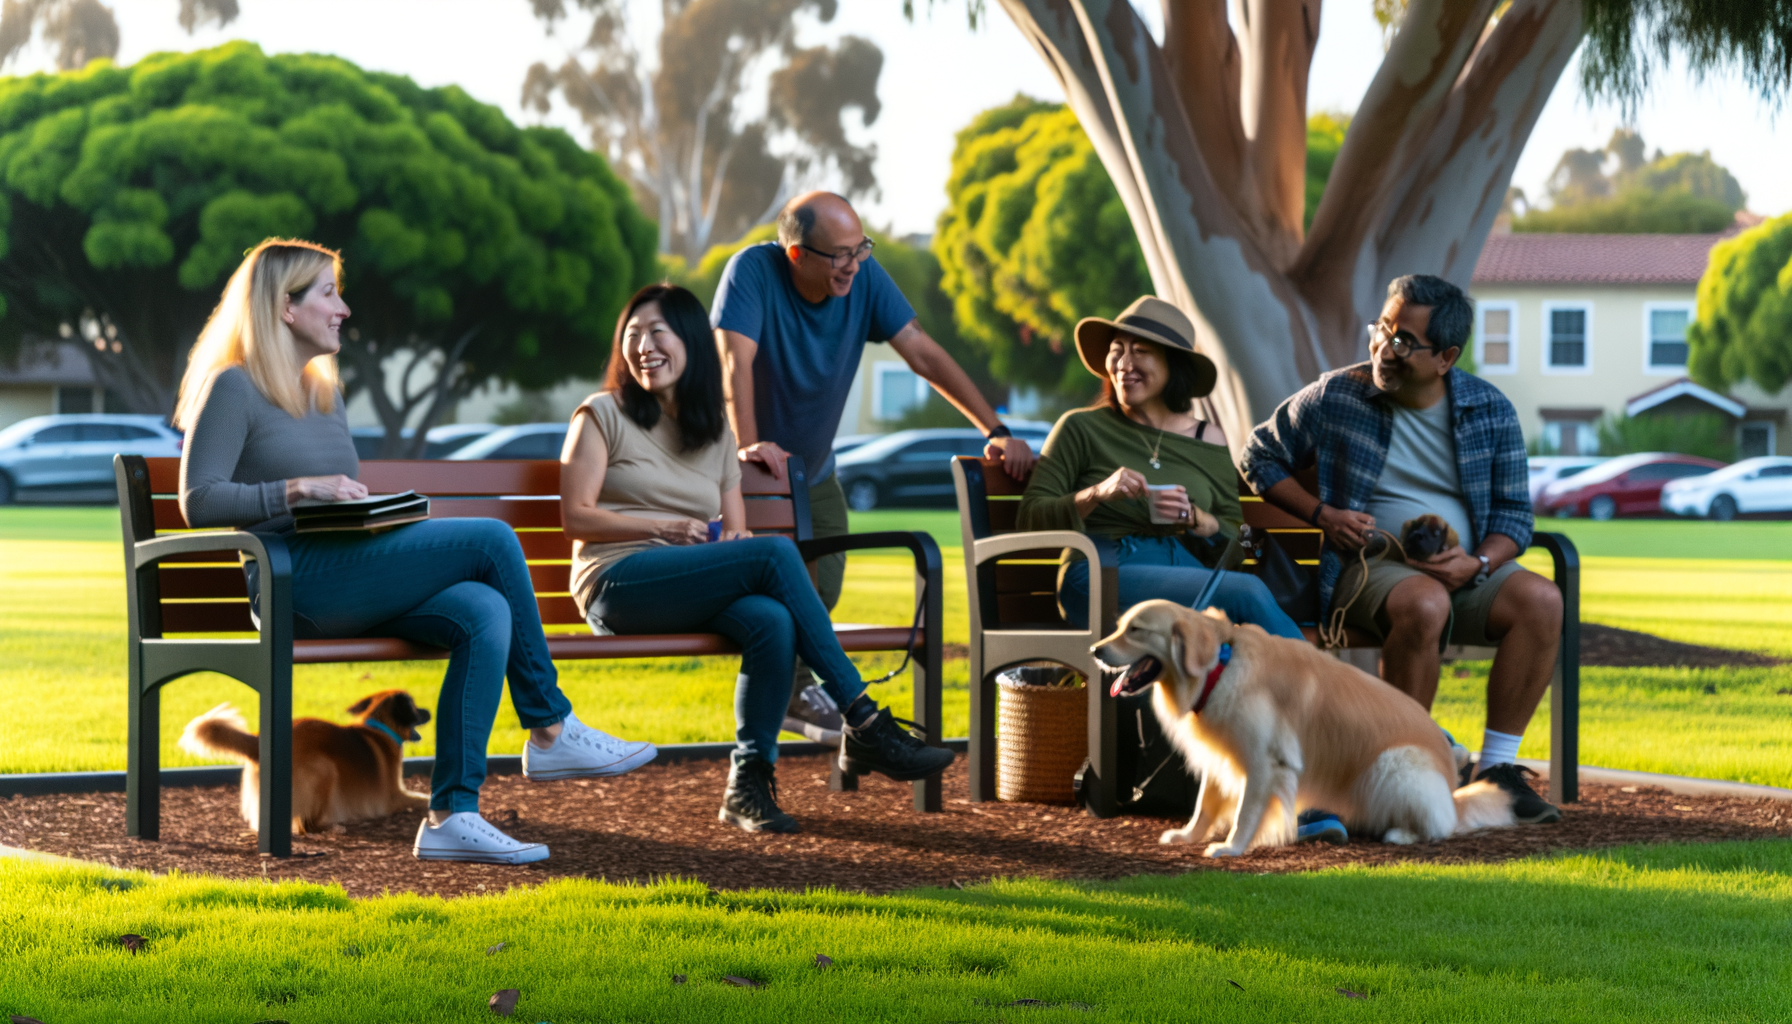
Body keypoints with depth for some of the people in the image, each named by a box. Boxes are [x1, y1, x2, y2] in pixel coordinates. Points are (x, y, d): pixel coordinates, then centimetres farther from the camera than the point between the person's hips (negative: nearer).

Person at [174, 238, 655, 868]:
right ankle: (550, 733, -7)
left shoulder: (324, 392, 25)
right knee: (493, 540, -19)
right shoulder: (234, 389, -1)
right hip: (294, 584, -8)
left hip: (348, 573, 8)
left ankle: (451, 815, -27)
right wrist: (299, 489, -18)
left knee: (484, 614, -22)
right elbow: (199, 502, -11)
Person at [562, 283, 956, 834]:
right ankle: (864, 725, -26)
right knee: (777, 553, -27)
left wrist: (735, 539, -6)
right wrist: (664, 529, -14)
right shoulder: (602, 415, 8)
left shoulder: (716, 432, 22)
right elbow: (575, 517, -2)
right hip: (618, 586, -5)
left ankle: (748, 783, -28)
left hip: (694, 596, 5)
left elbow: (735, 530, 20)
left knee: (772, 620, -33)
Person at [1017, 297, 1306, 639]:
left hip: (1188, 570, 3)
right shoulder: (1080, 428, 9)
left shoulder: (1208, 438, 17)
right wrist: (1096, 494, -13)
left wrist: (1193, 518, -5)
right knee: (1249, 593, -30)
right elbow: (1029, 518, 3)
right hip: (1099, 576, -3)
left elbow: (1235, 539, 17)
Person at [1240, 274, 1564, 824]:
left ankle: (1497, 768, -22)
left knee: (1541, 599, -28)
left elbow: (1513, 512, 9)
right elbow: (1259, 455, 12)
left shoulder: (1490, 412, 6)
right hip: (1371, 567, -3)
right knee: (1425, 605, -39)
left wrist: (1478, 563, -13)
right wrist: (1322, 514, -3)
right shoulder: (1335, 397, 1)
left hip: (1468, 571, 3)